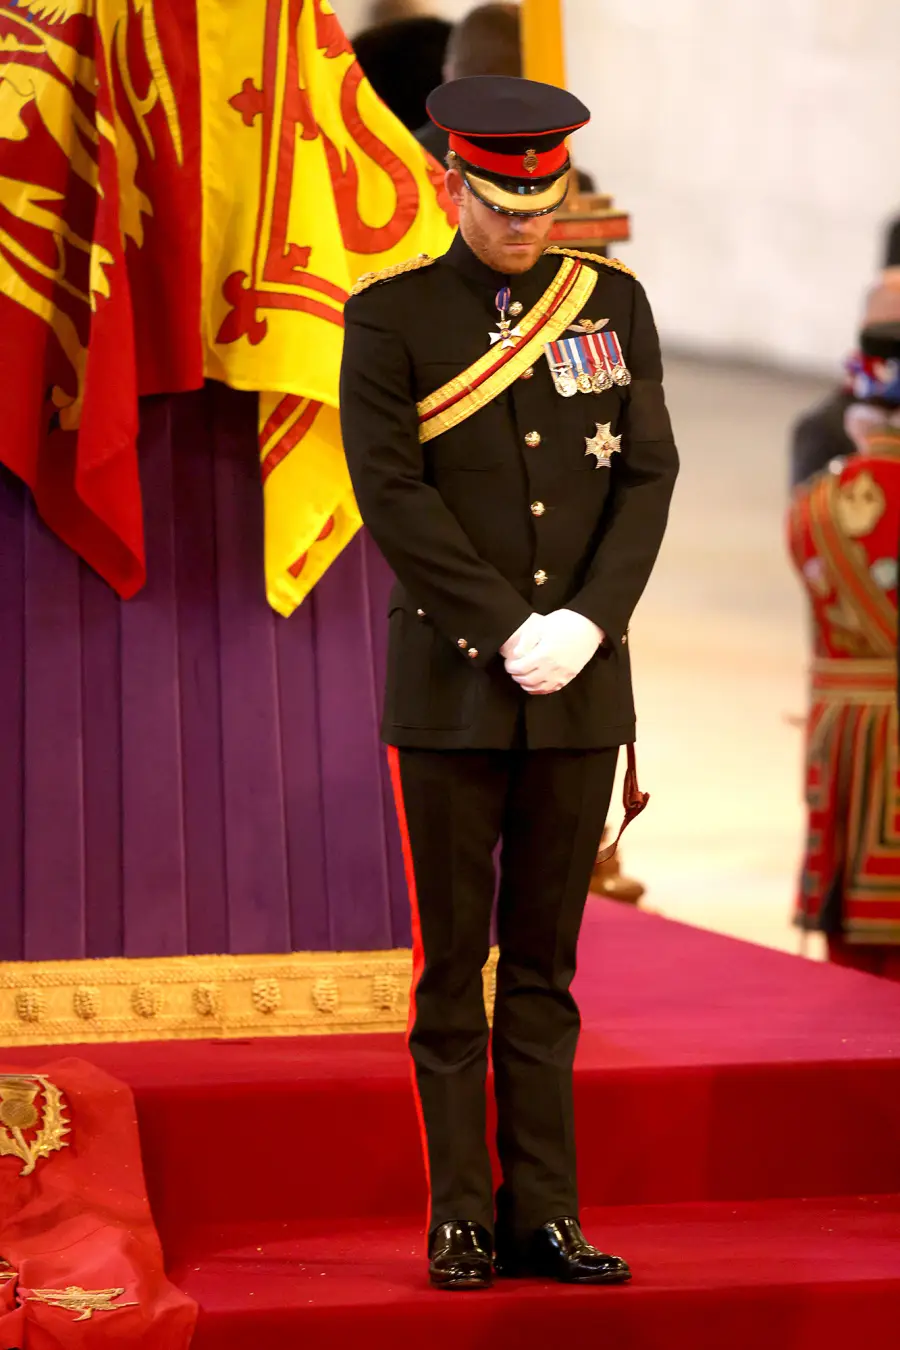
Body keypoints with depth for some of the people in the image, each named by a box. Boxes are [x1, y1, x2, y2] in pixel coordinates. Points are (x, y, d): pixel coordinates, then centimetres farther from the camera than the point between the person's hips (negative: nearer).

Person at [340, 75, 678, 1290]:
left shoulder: (614, 303, 7)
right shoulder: (390, 316, -3)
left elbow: (648, 476, 3)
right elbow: (392, 494, -10)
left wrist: (589, 621, -11)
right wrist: (511, 632, -15)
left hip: (582, 689, 3)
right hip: (452, 687, -3)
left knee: (545, 965, 7)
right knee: (453, 968, 2)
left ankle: (546, 1219, 10)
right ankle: (461, 1221, 7)